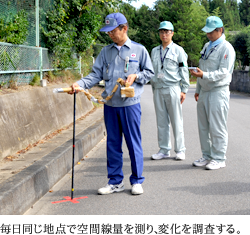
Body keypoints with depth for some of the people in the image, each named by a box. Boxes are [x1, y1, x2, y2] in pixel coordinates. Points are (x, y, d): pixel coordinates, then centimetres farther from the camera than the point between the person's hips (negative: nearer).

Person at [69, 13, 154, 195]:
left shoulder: (139, 50, 2)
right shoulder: (106, 52, 10)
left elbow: (149, 72, 8)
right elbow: (96, 74, 6)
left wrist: (135, 76, -11)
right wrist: (80, 84, -10)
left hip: (130, 104, -3)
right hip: (110, 104, 4)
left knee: (134, 142, 2)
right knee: (113, 143, 9)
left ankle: (137, 181, 14)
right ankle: (115, 182, 19)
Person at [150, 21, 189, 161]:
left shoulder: (178, 50, 3)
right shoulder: (154, 51, 16)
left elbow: (184, 71, 1)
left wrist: (184, 90, -4)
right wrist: (153, 89, 15)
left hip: (173, 89, -4)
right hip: (158, 90, 4)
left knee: (177, 121, -2)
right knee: (162, 121, 5)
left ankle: (180, 150, 6)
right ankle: (164, 150, 12)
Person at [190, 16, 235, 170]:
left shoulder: (226, 48, -9)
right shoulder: (207, 46, 17)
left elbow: (223, 72, -17)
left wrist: (204, 75, -28)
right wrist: (198, 90, 19)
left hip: (218, 92, -8)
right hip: (204, 92, 8)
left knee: (217, 128, -4)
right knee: (203, 127, 11)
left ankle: (219, 159, 6)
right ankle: (207, 156, 22)